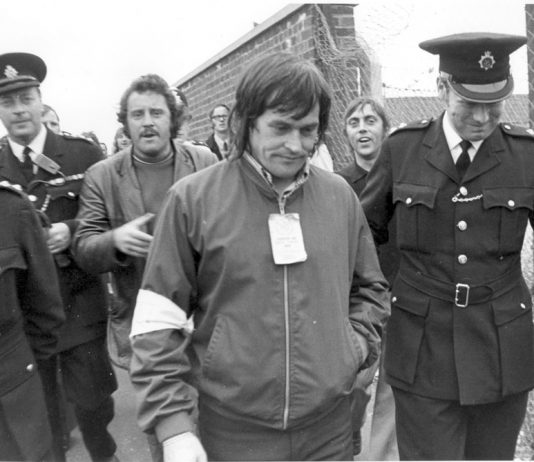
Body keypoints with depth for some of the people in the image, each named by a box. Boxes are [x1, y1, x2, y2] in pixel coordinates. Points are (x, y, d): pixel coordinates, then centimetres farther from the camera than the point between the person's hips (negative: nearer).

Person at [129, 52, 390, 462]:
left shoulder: (340, 196, 0)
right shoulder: (193, 199, -10)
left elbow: (369, 287, 14)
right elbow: (157, 323, -8)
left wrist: (357, 345, -1)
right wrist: (173, 425, -11)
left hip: (331, 422, 3)